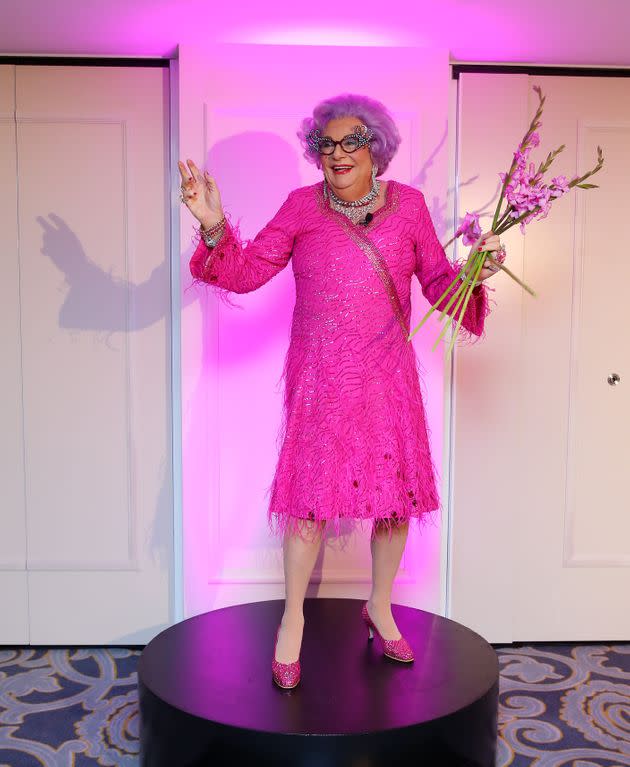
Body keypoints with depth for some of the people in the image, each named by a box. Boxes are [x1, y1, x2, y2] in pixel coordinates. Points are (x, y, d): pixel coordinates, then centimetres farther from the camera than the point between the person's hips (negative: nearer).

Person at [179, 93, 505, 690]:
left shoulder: (408, 205, 5)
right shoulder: (301, 207, 1)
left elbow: (439, 286, 9)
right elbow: (245, 273, 0)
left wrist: (473, 271, -10)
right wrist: (213, 227, -15)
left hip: (388, 377, 2)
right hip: (321, 378, -2)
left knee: (396, 491, 9)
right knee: (312, 492, 0)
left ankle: (379, 607, 32)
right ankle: (292, 619, 21)